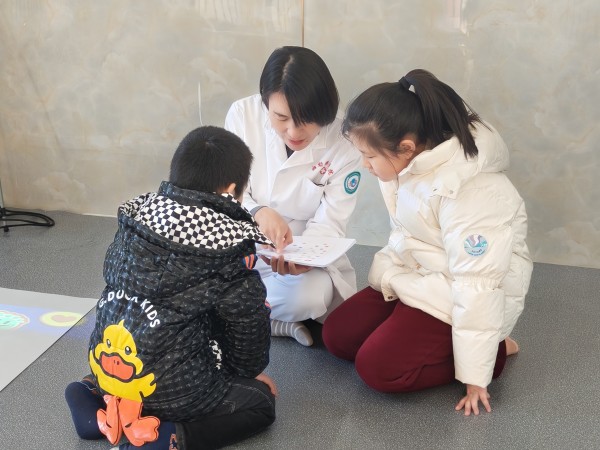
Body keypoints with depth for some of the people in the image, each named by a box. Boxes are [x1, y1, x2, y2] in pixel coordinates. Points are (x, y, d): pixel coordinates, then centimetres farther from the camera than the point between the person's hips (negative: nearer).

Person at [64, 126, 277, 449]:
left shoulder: (136, 216, 0)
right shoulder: (230, 250, -15)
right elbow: (247, 322, -4)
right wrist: (250, 371, 17)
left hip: (105, 366, 7)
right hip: (169, 391, -6)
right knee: (260, 401, 13)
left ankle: (102, 404, 12)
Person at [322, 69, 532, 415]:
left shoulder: (468, 192, -32)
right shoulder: (411, 161, -7)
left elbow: (478, 282, -28)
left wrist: (475, 374, -23)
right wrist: (387, 272, -8)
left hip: (458, 295, -8)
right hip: (416, 277, 9)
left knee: (379, 367, -19)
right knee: (338, 336, 3)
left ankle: (491, 349, -1)